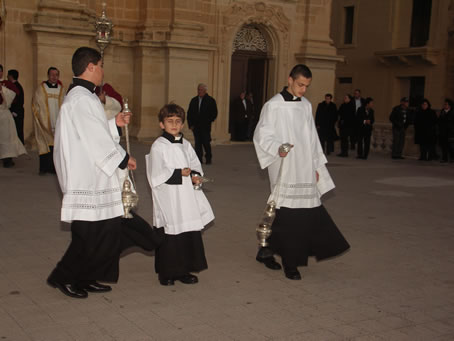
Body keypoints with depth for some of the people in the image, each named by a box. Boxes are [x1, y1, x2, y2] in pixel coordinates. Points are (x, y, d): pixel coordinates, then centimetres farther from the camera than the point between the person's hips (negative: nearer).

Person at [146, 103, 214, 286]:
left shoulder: (186, 145, 13)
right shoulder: (158, 146, -7)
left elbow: (195, 164, 19)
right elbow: (156, 175, -13)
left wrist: (195, 175, -2)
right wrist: (179, 174, -16)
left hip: (186, 197, 6)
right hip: (168, 200, -6)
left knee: (190, 233, 8)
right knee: (169, 235, -2)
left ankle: (183, 270, 21)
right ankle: (166, 273, 12)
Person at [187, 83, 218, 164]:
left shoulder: (210, 100, 1)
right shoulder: (194, 100, 12)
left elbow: (214, 113, 0)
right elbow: (189, 113, 13)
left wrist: (208, 122, -7)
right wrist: (190, 124, 4)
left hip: (205, 127, -3)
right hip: (195, 126, 3)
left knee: (206, 143, -4)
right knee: (197, 143, 2)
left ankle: (208, 158, 12)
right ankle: (199, 159, 7)